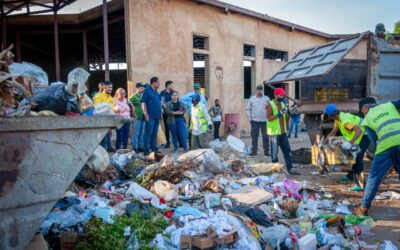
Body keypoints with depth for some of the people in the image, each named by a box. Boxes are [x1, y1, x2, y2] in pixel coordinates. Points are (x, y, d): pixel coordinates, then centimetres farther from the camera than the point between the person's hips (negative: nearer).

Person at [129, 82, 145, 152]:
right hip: (137, 117, -6)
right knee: (136, 133, -4)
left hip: (143, 117, 6)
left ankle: (140, 147, 18)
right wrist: (134, 115, -13)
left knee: (142, 133, 10)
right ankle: (134, 147, 2)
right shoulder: (133, 97, -5)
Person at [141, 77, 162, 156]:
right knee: (148, 133, -6)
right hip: (150, 116, -8)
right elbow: (143, 103, -11)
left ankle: (154, 148, 18)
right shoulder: (147, 90, -6)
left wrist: (160, 113, 18)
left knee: (154, 133, 11)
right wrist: (146, 114, -16)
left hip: (157, 116, 8)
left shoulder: (156, 92, 17)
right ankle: (146, 150, -2)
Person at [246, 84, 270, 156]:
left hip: (265, 121, 0)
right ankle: (254, 151, 12)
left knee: (266, 137, 5)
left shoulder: (267, 98, 5)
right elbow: (248, 109, 6)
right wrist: (250, 118, -1)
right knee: (254, 137, 4)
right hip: (255, 121, 0)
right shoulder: (252, 99, 5)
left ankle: (266, 151, 12)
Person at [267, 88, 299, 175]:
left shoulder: (283, 104, 13)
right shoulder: (270, 105, -9)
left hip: (283, 132, 7)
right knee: (274, 152, 2)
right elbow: (269, 118, -18)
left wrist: (287, 113, -1)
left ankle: (290, 168, 13)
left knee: (287, 150, 7)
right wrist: (279, 114, -24)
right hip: (274, 132, -7)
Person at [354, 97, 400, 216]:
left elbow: (374, 140, 8)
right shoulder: (389, 105, 19)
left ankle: (364, 208, 11)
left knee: (374, 177, 9)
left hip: (386, 145, -2)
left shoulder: (367, 119, 15)